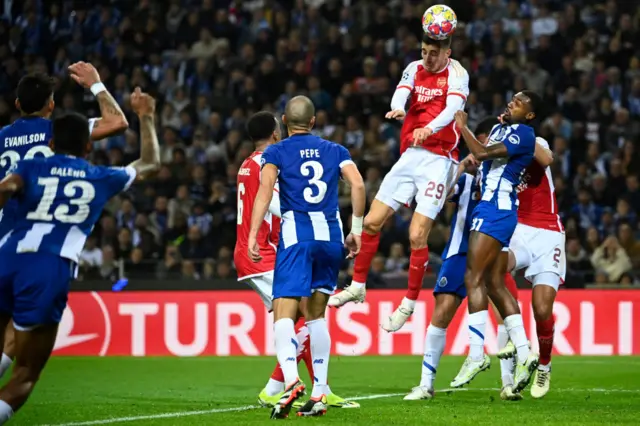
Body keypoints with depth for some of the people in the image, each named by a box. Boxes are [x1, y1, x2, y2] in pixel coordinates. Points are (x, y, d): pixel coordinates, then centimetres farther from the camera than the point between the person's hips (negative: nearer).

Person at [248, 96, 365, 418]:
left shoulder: (276, 153, 8)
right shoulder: (335, 151, 16)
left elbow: (265, 190, -8)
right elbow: (358, 184, 3)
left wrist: (253, 235, -13)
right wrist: (356, 230, 9)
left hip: (296, 234, -4)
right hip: (331, 236, 4)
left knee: (284, 313, -11)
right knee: (315, 315, 16)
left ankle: (291, 379, -36)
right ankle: (319, 393, 10)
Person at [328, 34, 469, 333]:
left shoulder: (456, 73, -6)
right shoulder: (414, 69, 8)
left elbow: (453, 107, -23)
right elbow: (401, 94, -10)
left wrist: (429, 129, -43)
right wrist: (398, 108, -36)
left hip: (438, 159, -5)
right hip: (409, 155, 5)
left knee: (417, 236, -11)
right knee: (371, 221, 5)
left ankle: (409, 304, 4)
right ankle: (358, 286, 22)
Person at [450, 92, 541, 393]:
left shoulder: (523, 134, -10)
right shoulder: (500, 128, 19)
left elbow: (482, 154, -18)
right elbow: (478, 159, 29)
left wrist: (463, 127, -7)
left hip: (495, 209, -10)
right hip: (491, 207, 10)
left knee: (474, 278, -13)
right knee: (495, 284, 8)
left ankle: (476, 354, -14)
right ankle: (524, 354, 6)